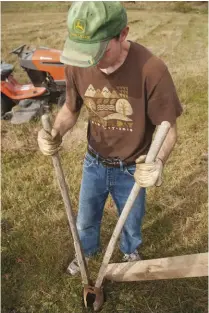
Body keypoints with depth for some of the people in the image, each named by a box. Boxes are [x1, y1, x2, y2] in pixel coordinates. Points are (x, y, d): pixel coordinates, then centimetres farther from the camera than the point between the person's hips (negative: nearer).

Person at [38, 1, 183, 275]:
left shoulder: (151, 70, -30)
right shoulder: (77, 65, -18)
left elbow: (167, 128, -20)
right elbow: (71, 109, -1)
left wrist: (158, 163, -39)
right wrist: (55, 135, -22)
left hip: (132, 169, -2)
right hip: (94, 162, 3)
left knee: (131, 221, 26)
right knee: (85, 219, 26)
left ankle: (131, 252, 62)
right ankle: (87, 250, 61)